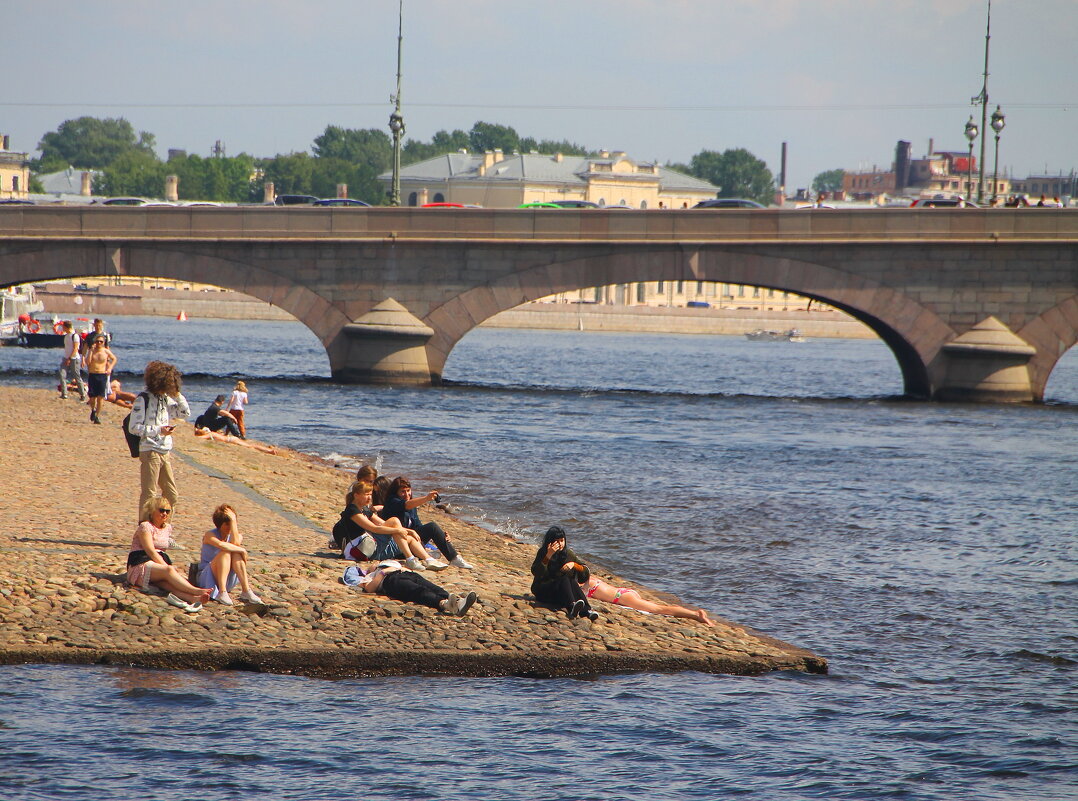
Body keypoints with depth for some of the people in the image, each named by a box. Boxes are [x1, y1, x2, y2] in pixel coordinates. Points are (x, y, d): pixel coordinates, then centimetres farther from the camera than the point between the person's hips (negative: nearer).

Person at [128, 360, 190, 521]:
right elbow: (134, 427, -14)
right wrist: (158, 430, -20)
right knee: (149, 494, -6)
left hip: (165, 452, 8)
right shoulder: (143, 399, -9)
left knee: (172, 495, 11)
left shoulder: (166, 399, 12)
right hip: (150, 452, -8)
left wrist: (177, 395, 5)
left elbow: (185, 414, 18)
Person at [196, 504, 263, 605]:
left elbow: (235, 544, -25)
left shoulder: (237, 536, 0)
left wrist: (233, 520, -23)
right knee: (225, 553, -29)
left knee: (236, 553, -22)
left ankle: (246, 590, -29)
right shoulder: (210, 535, -12)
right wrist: (242, 550, -27)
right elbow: (221, 545, -34)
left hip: (227, 581, 4)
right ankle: (222, 592, -39)